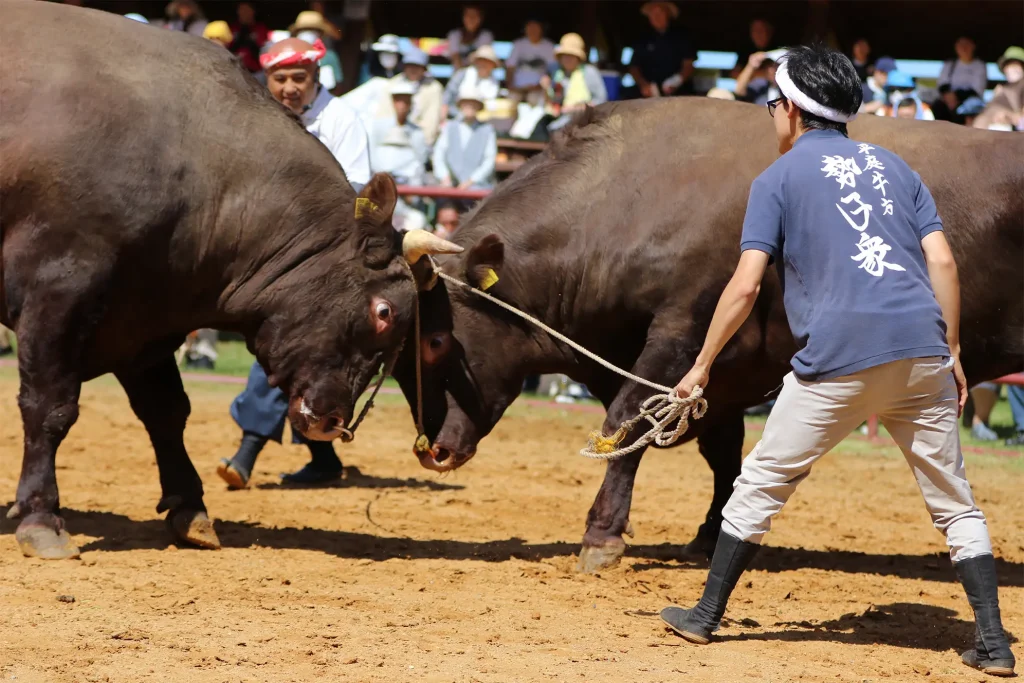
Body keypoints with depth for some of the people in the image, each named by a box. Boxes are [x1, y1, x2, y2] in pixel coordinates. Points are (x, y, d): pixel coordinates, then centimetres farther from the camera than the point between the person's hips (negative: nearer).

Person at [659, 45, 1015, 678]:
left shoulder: (779, 178, 8)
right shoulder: (894, 166, 20)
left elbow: (746, 285, 0)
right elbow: (942, 260, 9)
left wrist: (702, 366, 7)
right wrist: (952, 353, 14)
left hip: (839, 359, -3)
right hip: (922, 349, 3)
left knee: (761, 484, 12)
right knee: (955, 502, 10)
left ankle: (707, 614, 18)